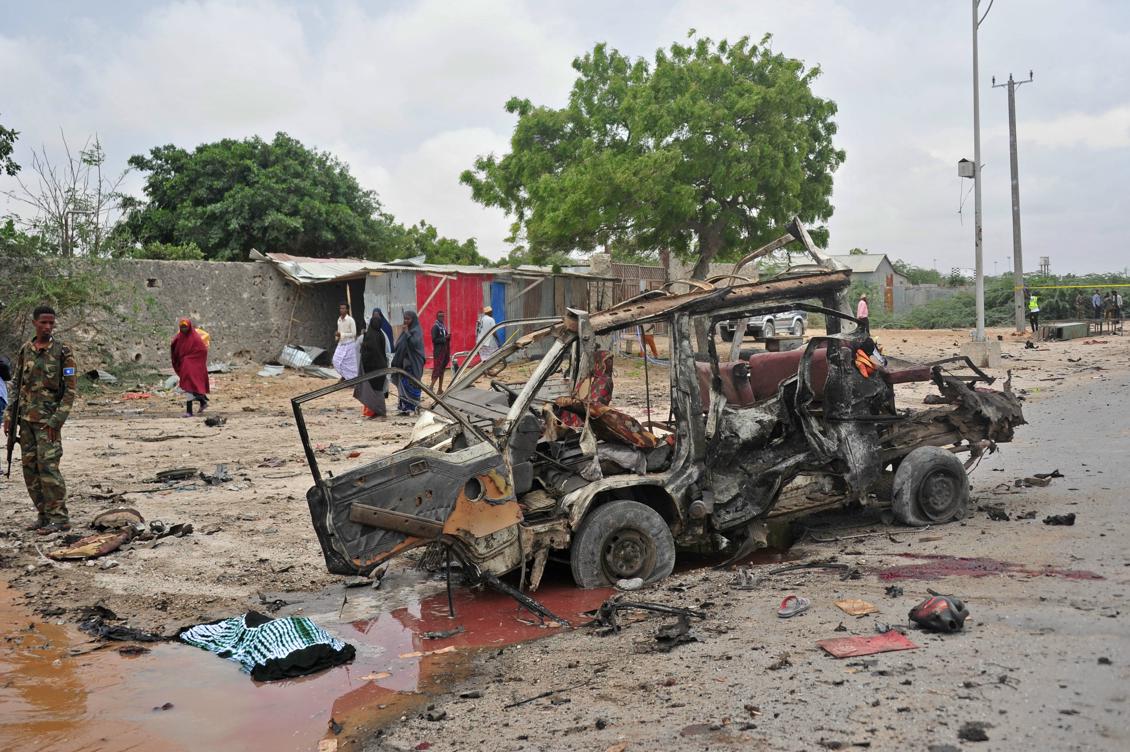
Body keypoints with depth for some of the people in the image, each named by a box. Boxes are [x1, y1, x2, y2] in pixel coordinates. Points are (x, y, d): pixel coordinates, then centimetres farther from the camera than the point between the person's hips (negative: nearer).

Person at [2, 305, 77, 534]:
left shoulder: (63, 352, -6)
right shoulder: (25, 350, 9)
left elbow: (70, 389, -9)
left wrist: (56, 420, -15)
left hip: (48, 420, -6)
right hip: (26, 418, 6)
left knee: (48, 466, -10)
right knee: (29, 467, 7)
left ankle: (59, 518, -4)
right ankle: (43, 514, 16)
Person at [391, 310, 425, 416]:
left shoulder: (416, 331, -8)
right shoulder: (405, 330, 15)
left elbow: (414, 344, -25)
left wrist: (407, 333, -19)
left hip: (413, 363, -8)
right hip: (404, 362, 8)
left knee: (411, 385, -7)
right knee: (403, 384, 6)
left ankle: (413, 407, -3)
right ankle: (404, 407, 10)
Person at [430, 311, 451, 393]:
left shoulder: (444, 326, 14)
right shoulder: (435, 327, -10)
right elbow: (434, 340, -17)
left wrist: (448, 337, 0)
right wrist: (445, 338, -20)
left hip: (444, 351, 8)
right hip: (438, 352, -8)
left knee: (442, 370, 10)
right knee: (437, 369, -10)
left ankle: (440, 389, 14)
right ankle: (431, 387, -8)